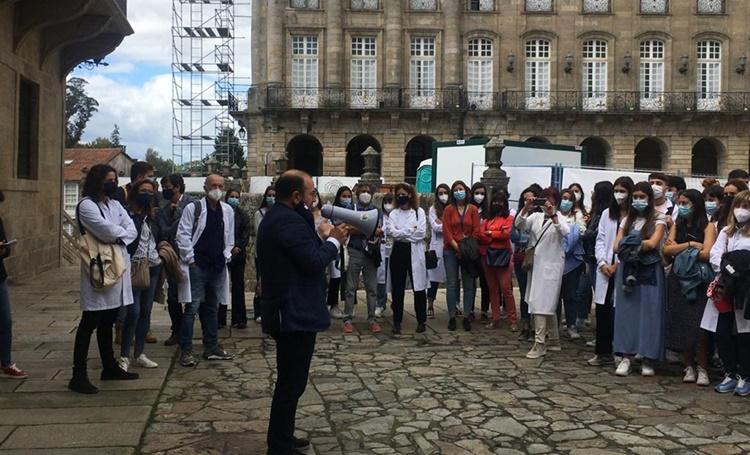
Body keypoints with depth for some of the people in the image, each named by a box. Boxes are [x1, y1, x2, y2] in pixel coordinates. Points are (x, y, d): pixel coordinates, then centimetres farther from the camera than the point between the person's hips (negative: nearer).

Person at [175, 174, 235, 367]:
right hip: (197, 266, -5)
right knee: (192, 308, -4)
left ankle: (211, 347, 21)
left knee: (212, 308, 13)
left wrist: (226, 257, 8)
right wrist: (190, 259, -9)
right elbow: (182, 235, -7)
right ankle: (186, 351, 2)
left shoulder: (228, 210, 8)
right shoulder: (193, 208, -6)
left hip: (218, 267, 5)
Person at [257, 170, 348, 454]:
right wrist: (333, 241, -8)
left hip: (286, 311, 11)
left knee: (288, 380, 20)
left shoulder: (276, 217, 14)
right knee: (291, 383, -2)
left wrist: (321, 237, 7)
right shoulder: (290, 221, -20)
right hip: (295, 313, -11)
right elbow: (314, 262, -23)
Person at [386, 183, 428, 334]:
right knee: (397, 289, 4)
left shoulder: (419, 212, 3)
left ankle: (421, 321, 14)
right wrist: (411, 231, -11)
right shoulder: (393, 213, 8)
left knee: (419, 287, 2)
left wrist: (401, 233, -6)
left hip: (414, 252, -2)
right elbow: (390, 231, -8)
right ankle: (397, 321, 13)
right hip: (398, 251, 2)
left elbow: (421, 233, -9)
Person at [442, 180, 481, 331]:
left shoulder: (473, 209, 5)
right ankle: (452, 317, 8)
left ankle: (466, 316, 11)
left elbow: (476, 231, 1)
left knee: (469, 285, 3)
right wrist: (457, 248, -11)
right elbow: (446, 231, -3)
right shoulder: (449, 209, 3)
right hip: (451, 251, -1)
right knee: (451, 284, 2)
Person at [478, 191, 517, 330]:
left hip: (503, 256, -4)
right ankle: (495, 319, 14)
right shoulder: (487, 218, 15)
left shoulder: (509, 218, 4)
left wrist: (490, 233, -1)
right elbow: (481, 235, 2)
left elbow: (506, 234, -11)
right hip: (488, 256, 4)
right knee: (492, 289, 8)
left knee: (506, 288, -7)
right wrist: (497, 236, -12)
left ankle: (513, 320, -1)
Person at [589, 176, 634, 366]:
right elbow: (600, 241, 11)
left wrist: (618, 265, -10)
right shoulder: (607, 214, 14)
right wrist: (603, 263, -1)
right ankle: (602, 352, 15)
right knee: (602, 310, 5)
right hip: (605, 269, 5)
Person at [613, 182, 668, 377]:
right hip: (627, 270, 3)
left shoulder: (659, 218, 3)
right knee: (626, 311, 0)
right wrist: (638, 246, -8)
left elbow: (653, 243, -12)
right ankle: (627, 357, 2)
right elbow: (616, 247, 5)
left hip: (649, 272, -3)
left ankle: (648, 359, 6)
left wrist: (629, 244, -2)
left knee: (649, 312, -1)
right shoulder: (628, 219, 14)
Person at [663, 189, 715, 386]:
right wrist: (690, 245, -11)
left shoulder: (708, 227, -3)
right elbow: (667, 250, 0)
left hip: (700, 281, -4)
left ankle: (702, 368, 2)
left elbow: (706, 254, -15)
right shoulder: (677, 226, 11)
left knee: (698, 325, -8)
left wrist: (679, 249, -5)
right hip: (679, 280, 4)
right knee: (682, 324, 3)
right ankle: (689, 366, 12)